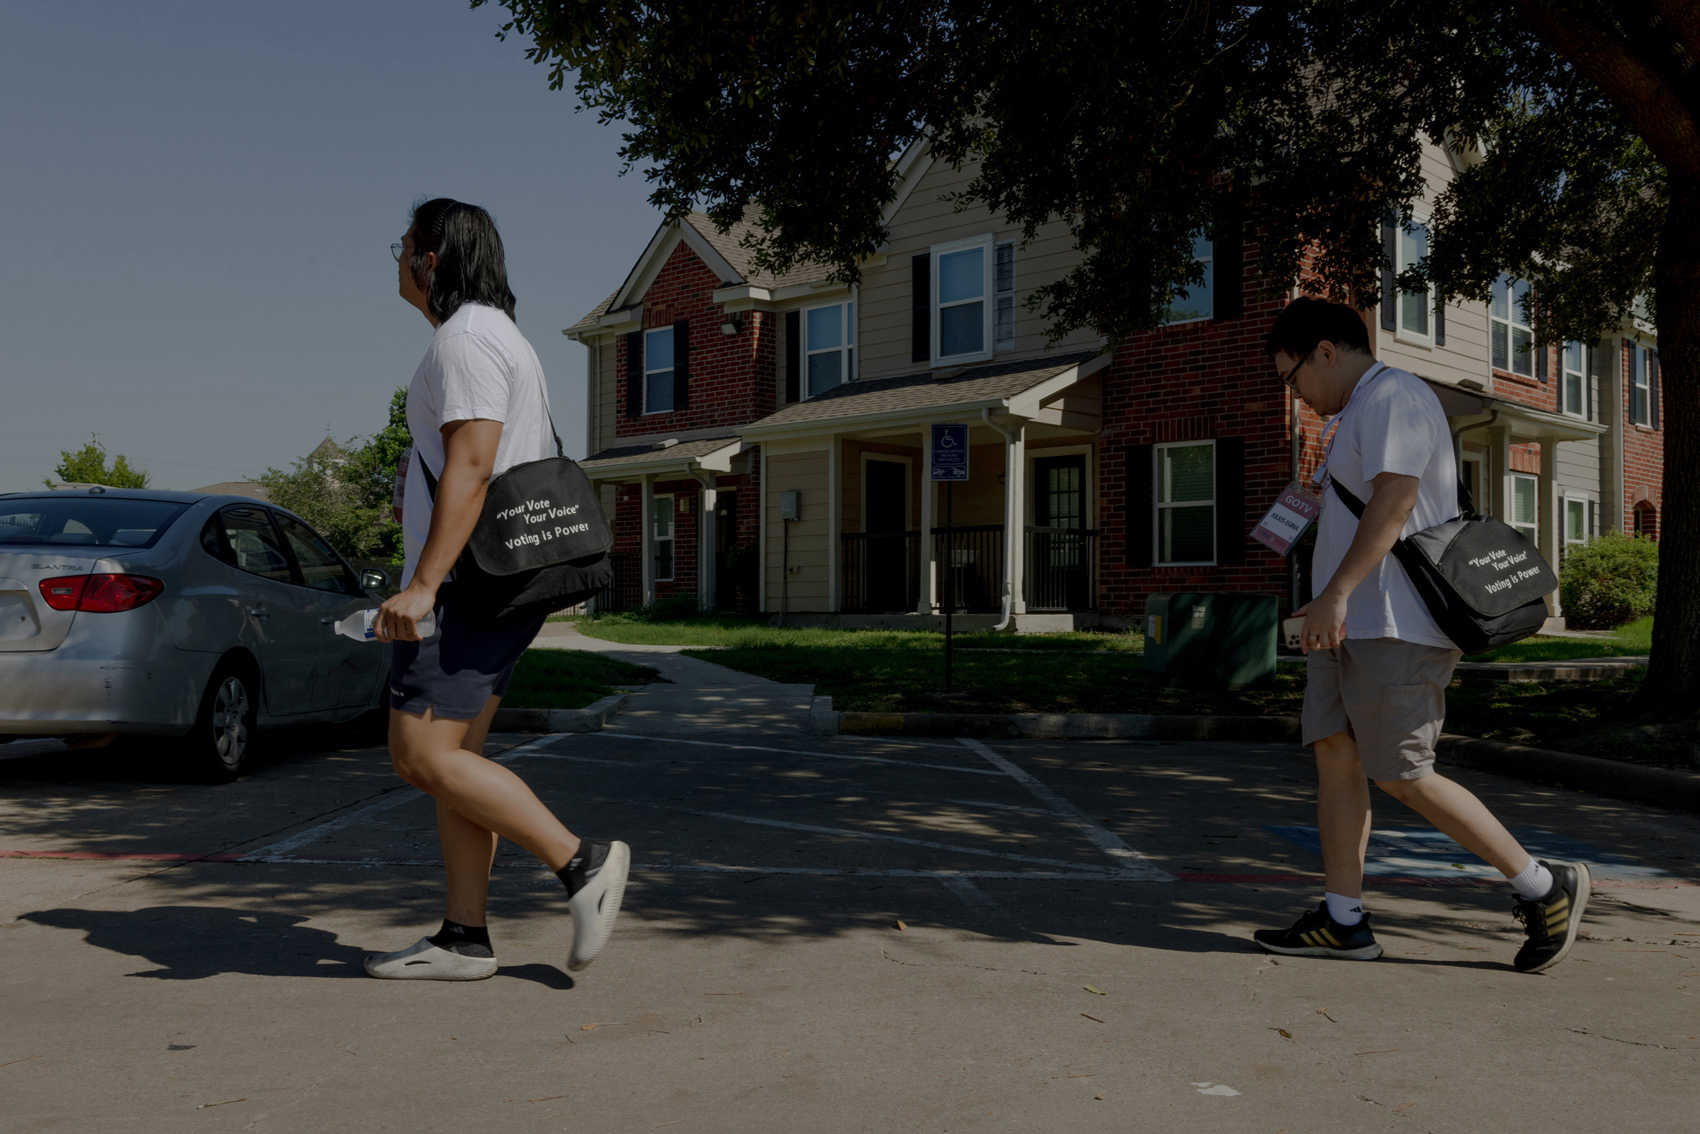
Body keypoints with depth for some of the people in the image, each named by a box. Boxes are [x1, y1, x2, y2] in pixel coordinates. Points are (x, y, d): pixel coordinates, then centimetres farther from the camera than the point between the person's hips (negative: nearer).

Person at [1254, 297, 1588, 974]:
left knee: (1402, 778, -8)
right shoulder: (1356, 414, 24)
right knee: (1334, 755, 5)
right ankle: (1342, 921, 7)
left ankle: (1545, 887, 6)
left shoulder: (1394, 396, -9)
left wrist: (1336, 593, -28)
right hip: (1351, 625, 11)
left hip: (1394, 627, -11)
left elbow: (1395, 500, -21)